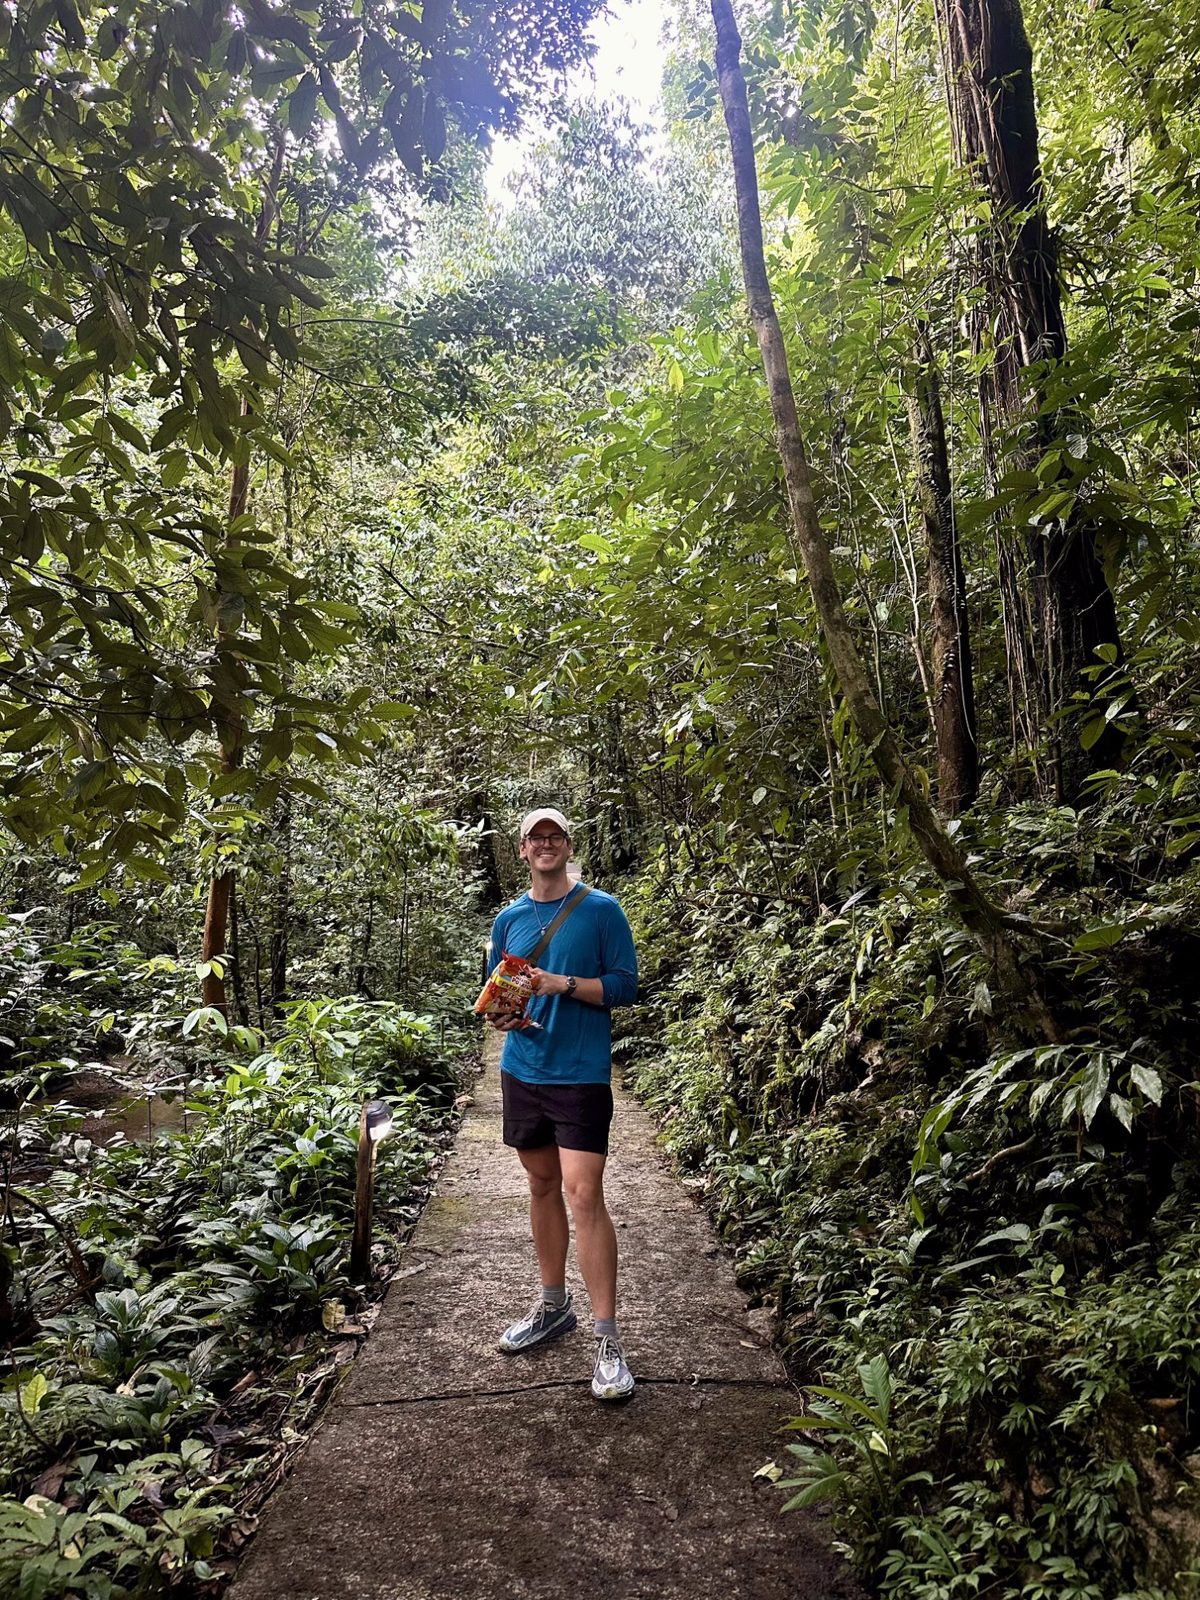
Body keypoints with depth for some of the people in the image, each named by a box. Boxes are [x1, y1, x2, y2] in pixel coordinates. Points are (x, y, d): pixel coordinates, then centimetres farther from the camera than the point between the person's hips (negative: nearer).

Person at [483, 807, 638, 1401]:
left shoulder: (600, 909, -4)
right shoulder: (509, 918, 10)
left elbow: (625, 985, -6)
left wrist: (564, 984, -19)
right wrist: (500, 1013, -5)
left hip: (581, 1073, -5)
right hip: (522, 1070, 5)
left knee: (583, 1194, -10)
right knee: (541, 1185, 15)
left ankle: (608, 1341, -1)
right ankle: (553, 1304, 32)